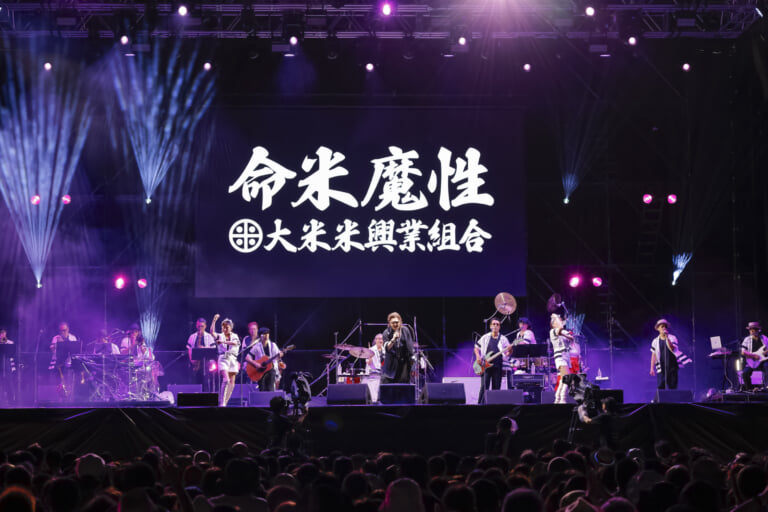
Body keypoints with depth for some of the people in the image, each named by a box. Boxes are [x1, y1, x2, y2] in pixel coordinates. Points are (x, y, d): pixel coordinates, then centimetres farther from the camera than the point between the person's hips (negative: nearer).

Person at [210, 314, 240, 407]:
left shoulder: (235, 336, 9)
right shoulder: (220, 336, 7)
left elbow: (235, 343, -13)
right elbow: (212, 332, -13)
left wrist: (223, 341, -25)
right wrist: (214, 320, -21)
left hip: (233, 359, 3)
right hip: (223, 359, -3)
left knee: (231, 384, 0)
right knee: (226, 380, -21)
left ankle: (225, 402, 9)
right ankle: (221, 402, -19)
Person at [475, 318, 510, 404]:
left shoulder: (503, 339, 8)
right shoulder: (485, 337, 10)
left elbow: (507, 353, 6)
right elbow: (476, 348, 16)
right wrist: (478, 356, -2)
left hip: (498, 367, 1)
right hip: (485, 365, -1)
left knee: (496, 388, 2)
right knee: (484, 386, -10)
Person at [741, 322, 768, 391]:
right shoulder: (747, 339, 5)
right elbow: (743, 352, -3)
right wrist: (754, 356, -15)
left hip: (762, 360, -1)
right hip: (751, 362, 1)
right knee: (745, 373, -23)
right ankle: (749, 388, -1)